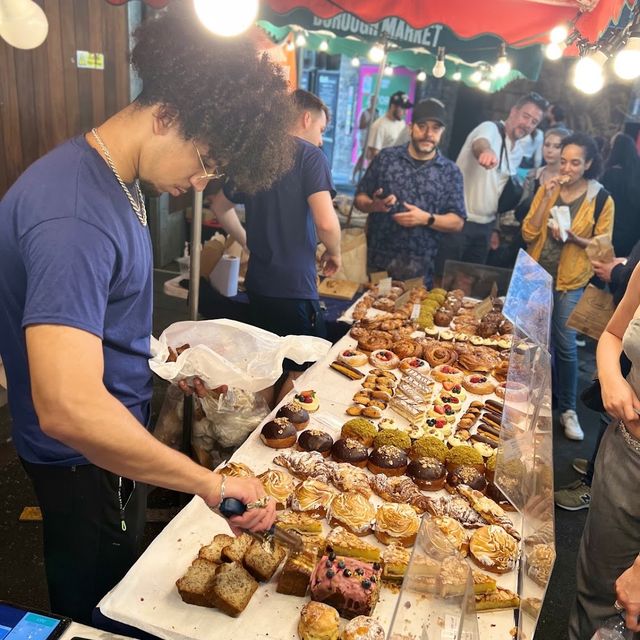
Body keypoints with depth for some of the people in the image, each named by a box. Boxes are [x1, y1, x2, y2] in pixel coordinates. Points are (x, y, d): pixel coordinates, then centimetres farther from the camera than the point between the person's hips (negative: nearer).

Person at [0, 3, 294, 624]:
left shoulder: (114, 175, 0)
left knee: (119, 584, 28)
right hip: (83, 462, -9)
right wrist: (212, 483, -34)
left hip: (112, 433, 9)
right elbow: (68, 408, -40)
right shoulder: (73, 215, -33)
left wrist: (150, 357, 10)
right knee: (96, 609, 17)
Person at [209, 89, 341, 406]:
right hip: (295, 287, -8)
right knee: (301, 374, 8)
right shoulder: (310, 156, -10)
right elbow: (326, 223, -22)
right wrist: (334, 253, -2)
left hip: (257, 284, 8)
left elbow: (220, 206, 24)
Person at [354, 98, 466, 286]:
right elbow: (360, 197, 8)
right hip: (377, 261, 1)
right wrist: (374, 205, -13)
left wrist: (426, 219, -15)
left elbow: (457, 222, 2)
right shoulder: (386, 158, 4)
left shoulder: (450, 172, 3)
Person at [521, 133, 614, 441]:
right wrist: (546, 199, -16)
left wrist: (574, 237, -21)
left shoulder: (602, 200, -7)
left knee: (565, 345, -1)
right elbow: (528, 234, -5)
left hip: (571, 281, -3)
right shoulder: (547, 189, 1)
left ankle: (568, 410, 14)